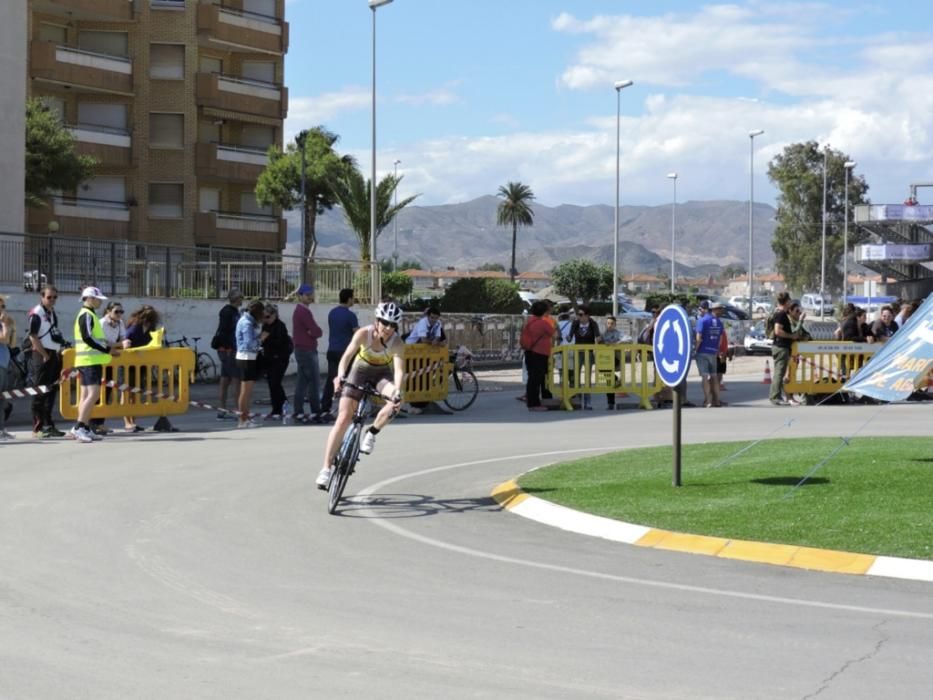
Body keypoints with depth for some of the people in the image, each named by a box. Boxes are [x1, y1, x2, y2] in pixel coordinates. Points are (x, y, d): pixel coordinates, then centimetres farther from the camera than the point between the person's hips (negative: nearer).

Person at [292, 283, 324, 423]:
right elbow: (317, 331, -21)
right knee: (314, 381, -8)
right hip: (307, 350, -11)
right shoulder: (304, 311, -16)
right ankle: (315, 413, -8)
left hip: (301, 350, 11)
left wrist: (312, 333, -5)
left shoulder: (299, 310, 17)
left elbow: (317, 332, 15)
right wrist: (313, 333, -1)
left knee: (302, 381, 12)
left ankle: (298, 412, 14)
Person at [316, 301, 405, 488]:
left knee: (396, 402, -33)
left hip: (382, 373, 1)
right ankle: (326, 468, -9)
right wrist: (340, 376, -48)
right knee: (343, 419, -12)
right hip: (360, 371, 0)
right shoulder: (364, 334, -25)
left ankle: (371, 434, -6)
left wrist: (397, 391, -52)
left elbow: (399, 369, -34)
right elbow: (347, 356, -30)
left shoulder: (397, 343, -25)